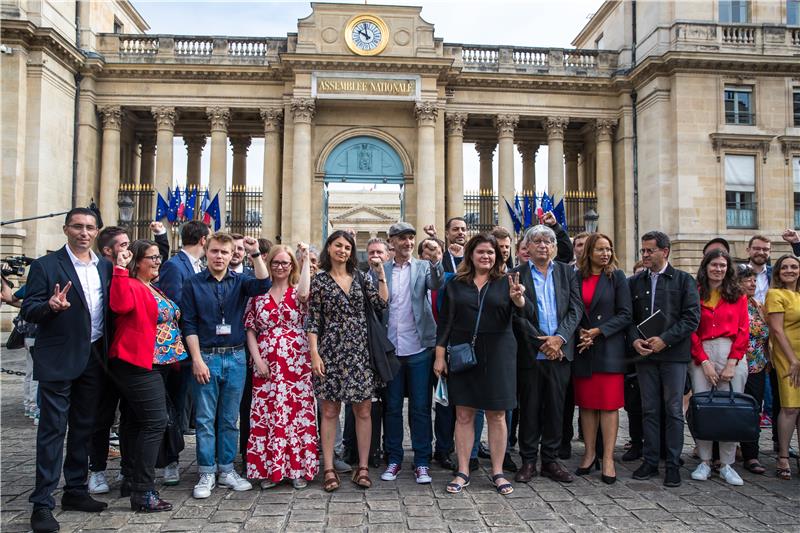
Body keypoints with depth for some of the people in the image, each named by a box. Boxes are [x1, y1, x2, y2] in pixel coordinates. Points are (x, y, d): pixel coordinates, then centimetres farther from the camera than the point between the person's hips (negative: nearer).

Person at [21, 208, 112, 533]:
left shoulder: (105, 267, 10)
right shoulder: (46, 266, -5)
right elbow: (28, 311, -9)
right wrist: (50, 306, -29)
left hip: (94, 358, 5)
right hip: (59, 360, -5)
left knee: (83, 428, 14)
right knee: (52, 430, -1)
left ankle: (75, 491, 26)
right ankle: (42, 503, 7)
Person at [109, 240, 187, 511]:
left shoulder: (154, 289, 18)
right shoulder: (131, 286, -11)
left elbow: (168, 320, 26)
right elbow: (120, 305, -33)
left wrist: (176, 356, 19)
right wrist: (121, 270, -32)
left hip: (155, 365, 10)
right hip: (138, 365, -10)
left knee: (136, 421, 16)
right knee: (155, 422, -13)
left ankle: (131, 480, 26)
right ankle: (143, 493, -9)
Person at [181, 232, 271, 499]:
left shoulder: (239, 281, 6)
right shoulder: (193, 284, 2)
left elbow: (263, 286, -14)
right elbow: (189, 324, -2)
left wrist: (255, 254, -22)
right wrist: (197, 359, -8)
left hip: (236, 358, 2)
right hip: (206, 357, -2)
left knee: (229, 419, 10)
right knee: (205, 419, 3)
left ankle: (227, 470, 20)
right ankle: (206, 474, 13)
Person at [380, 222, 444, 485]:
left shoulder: (423, 267, 3)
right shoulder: (381, 270, 6)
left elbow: (437, 285, -17)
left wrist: (435, 260, -33)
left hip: (419, 348, -1)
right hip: (390, 349, 1)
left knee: (420, 407, 5)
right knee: (392, 407, 10)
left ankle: (422, 462, 14)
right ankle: (394, 460, 22)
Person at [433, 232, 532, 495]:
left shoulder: (506, 282, 2)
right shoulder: (456, 284, 6)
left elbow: (528, 313, -10)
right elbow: (445, 321, 7)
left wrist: (518, 299, -31)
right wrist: (439, 355, 0)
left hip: (497, 355, -1)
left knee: (497, 415, 5)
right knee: (463, 415, 5)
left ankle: (497, 472, 18)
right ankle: (463, 472, 15)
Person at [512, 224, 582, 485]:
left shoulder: (567, 272, 9)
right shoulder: (517, 275, 0)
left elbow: (576, 308, 2)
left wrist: (559, 338, -11)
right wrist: (541, 342, -12)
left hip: (559, 351, 3)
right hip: (530, 353, -2)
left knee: (555, 408, 8)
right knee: (529, 408, 5)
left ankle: (550, 460, 20)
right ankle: (528, 461, 17)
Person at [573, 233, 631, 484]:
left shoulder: (617, 277, 2)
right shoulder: (576, 278, 7)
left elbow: (625, 314, -3)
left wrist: (598, 331, -12)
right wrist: (579, 332, -8)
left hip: (609, 349, -2)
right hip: (582, 350, 2)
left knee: (609, 404, -2)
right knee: (586, 404, 7)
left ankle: (608, 458, 4)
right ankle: (589, 453, 18)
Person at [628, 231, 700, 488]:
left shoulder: (684, 280, 2)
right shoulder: (635, 282, 12)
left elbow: (692, 316, -5)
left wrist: (665, 339, -14)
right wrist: (635, 340, -7)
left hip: (673, 353, -3)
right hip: (645, 353, 3)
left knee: (674, 411, 2)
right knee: (649, 410, 7)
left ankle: (673, 464, 11)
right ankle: (650, 461, 15)